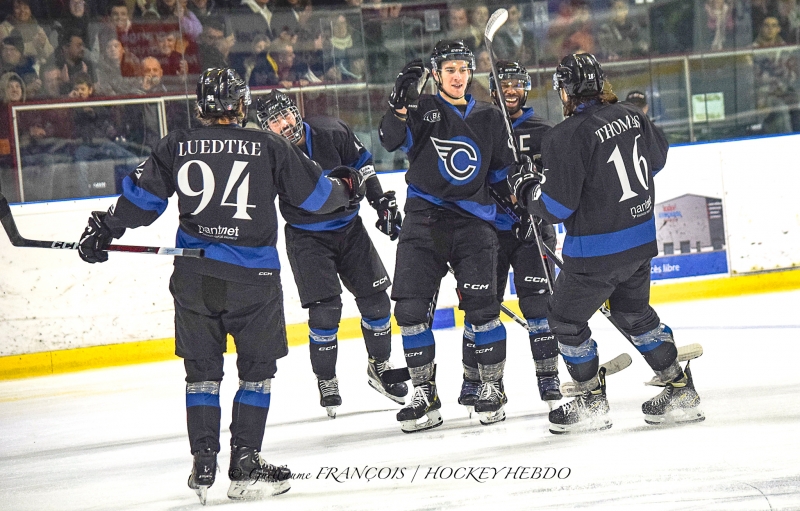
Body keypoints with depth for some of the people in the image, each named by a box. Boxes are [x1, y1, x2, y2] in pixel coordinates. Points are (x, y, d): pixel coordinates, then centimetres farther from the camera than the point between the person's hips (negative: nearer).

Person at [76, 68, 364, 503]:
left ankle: (203, 466, 8)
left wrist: (104, 229, 20)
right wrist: (346, 189, 25)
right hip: (253, 278, -2)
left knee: (202, 370, 12)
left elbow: (141, 197, 5)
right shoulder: (269, 148, -4)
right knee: (256, 370, 10)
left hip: (194, 275, 2)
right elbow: (314, 194, 4)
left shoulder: (175, 147, 1)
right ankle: (245, 465, 5)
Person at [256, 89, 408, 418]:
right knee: (325, 310, -11)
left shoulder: (332, 133, -12)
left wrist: (382, 202, 2)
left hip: (349, 228, 3)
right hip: (308, 238, -3)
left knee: (376, 301, 4)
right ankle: (326, 382, 7)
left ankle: (379, 367, 25)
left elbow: (361, 163, 5)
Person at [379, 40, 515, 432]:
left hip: (472, 222, 1)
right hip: (424, 220, -1)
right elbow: (394, 139, -16)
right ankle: (425, 395, 4)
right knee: (410, 307, -7)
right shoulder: (423, 110, 5)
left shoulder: (489, 119, 13)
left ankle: (492, 388, 4)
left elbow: (502, 172, 23)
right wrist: (400, 102, -31)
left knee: (481, 305, -11)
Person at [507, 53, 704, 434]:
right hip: (641, 239, 7)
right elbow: (657, 159, 18)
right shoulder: (631, 116, 0)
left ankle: (592, 403, 18)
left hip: (596, 251, -7)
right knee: (634, 313, 24)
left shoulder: (566, 137, -21)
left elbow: (557, 207, -20)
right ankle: (680, 392, 23)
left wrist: (525, 189, -2)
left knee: (565, 318, 12)